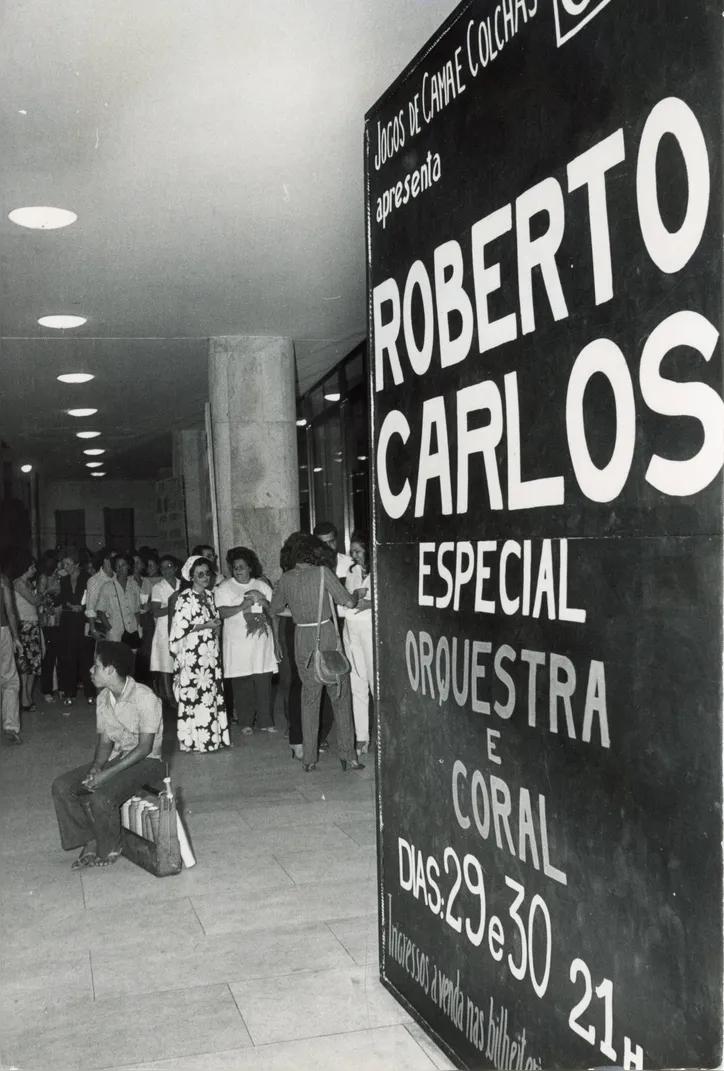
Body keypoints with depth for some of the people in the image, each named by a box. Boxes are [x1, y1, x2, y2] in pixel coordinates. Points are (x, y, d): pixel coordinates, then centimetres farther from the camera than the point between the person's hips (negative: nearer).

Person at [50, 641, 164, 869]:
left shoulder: (145, 698, -21)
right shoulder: (103, 698, 3)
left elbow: (144, 747, -21)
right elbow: (105, 740, 8)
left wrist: (106, 774, -24)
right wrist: (96, 766, -14)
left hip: (146, 761, -7)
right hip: (116, 757, 7)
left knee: (101, 798, -30)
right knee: (62, 786, -10)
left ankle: (109, 849, -2)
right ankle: (89, 841, 0)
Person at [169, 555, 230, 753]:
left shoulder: (209, 595, 12)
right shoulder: (185, 599, -12)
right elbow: (178, 629, -16)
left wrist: (216, 624, 4)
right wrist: (202, 626, -16)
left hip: (211, 653, 7)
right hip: (193, 655, -7)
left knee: (212, 692, 9)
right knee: (194, 694, -4)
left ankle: (212, 736, 17)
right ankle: (195, 740, 4)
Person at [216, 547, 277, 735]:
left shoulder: (261, 585, 12)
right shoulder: (224, 588, 2)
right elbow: (222, 612, -9)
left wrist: (263, 602, -9)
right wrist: (242, 606, -21)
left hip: (261, 640, 3)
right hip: (238, 642, -2)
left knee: (264, 681, 1)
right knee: (242, 684, -1)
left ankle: (265, 721, 10)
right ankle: (245, 722, 11)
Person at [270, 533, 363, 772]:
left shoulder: (285, 578, 3)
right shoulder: (322, 572, -11)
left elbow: (275, 609, 16)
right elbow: (348, 602, -10)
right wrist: (357, 594, 11)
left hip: (302, 640, 4)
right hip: (327, 635, -4)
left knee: (309, 698, 13)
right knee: (340, 697, 7)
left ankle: (309, 759, 15)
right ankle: (347, 755, 9)